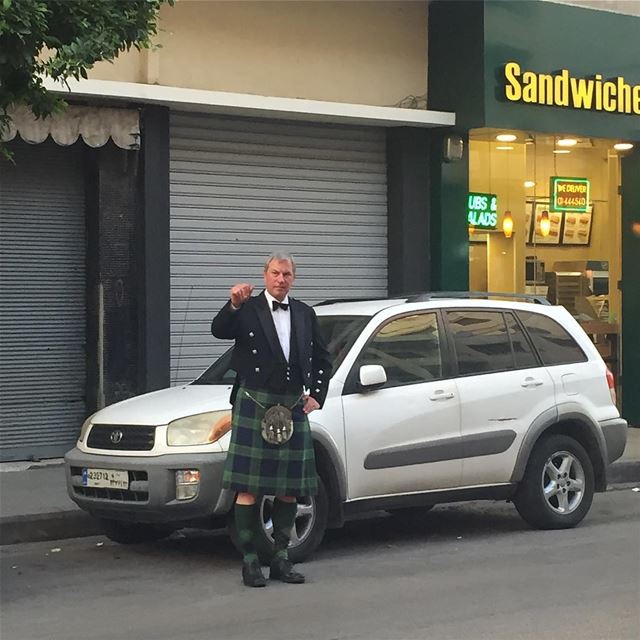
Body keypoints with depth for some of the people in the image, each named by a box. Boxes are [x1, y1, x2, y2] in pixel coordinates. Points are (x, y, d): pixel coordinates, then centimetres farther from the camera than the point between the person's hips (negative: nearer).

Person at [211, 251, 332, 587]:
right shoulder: (247, 309, -1)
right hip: (254, 404, -5)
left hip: (293, 407, 5)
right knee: (249, 488, -5)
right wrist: (233, 305, -38)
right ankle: (250, 561, 0)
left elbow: (322, 360, 22)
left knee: (289, 488, 8)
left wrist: (316, 395, 10)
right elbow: (219, 331, -21)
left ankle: (281, 559, 17)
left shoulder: (305, 314, 14)